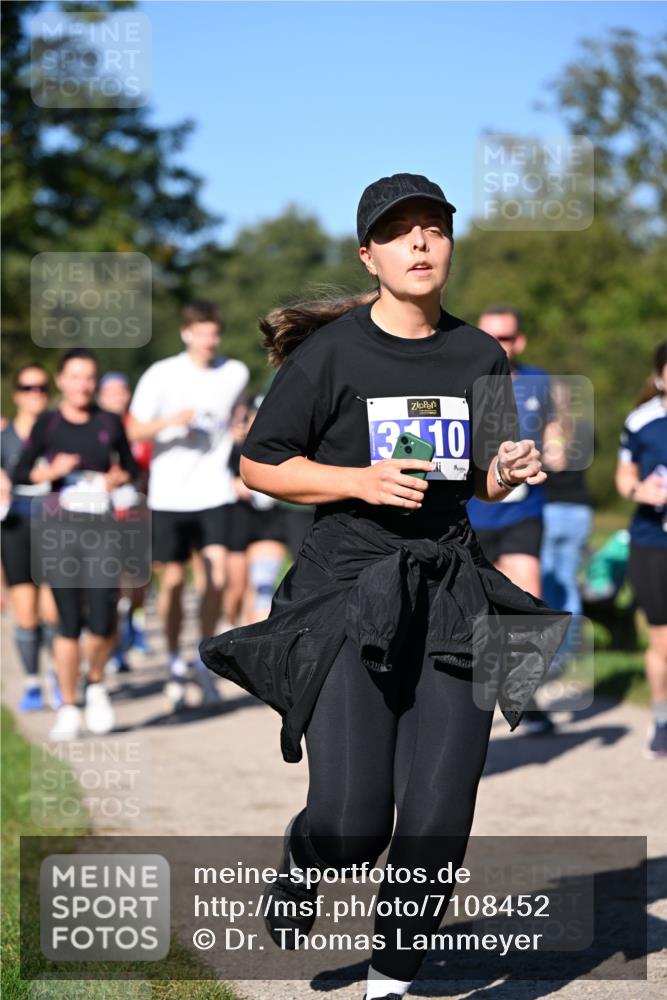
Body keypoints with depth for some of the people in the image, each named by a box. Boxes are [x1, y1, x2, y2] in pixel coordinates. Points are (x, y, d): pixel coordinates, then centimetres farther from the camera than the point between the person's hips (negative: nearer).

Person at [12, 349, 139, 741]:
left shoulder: (110, 423, 7)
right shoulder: (48, 423, 4)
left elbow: (130, 466, 17)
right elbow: (21, 472, 2)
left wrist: (120, 477, -4)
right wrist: (49, 472, -16)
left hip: (102, 531, 0)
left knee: (102, 623, -10)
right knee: (69, 624, 1)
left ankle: (96, 684, 19)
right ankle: (69, 708, 14)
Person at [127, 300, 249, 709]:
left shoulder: (236, 373, 4)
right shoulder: (161, 375, -4)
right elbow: (135, 431, -2)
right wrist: (170, 421, -20)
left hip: (214, 492, 1)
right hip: (169, 494, -1)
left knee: (218, 576, -11)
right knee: (173, 580, 4)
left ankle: (205, 660, 8)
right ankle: (176, 664, 22)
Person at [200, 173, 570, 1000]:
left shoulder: (480, 356, 10)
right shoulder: (329, 351, -3)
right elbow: (258, 465, 0)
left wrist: (512, 471, -3)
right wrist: (358, 481, -13)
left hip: (450, 591, 3)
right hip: (348, 589, -3)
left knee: (438, 821, -4)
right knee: (351, 822, -11)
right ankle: (299, 872, 27)